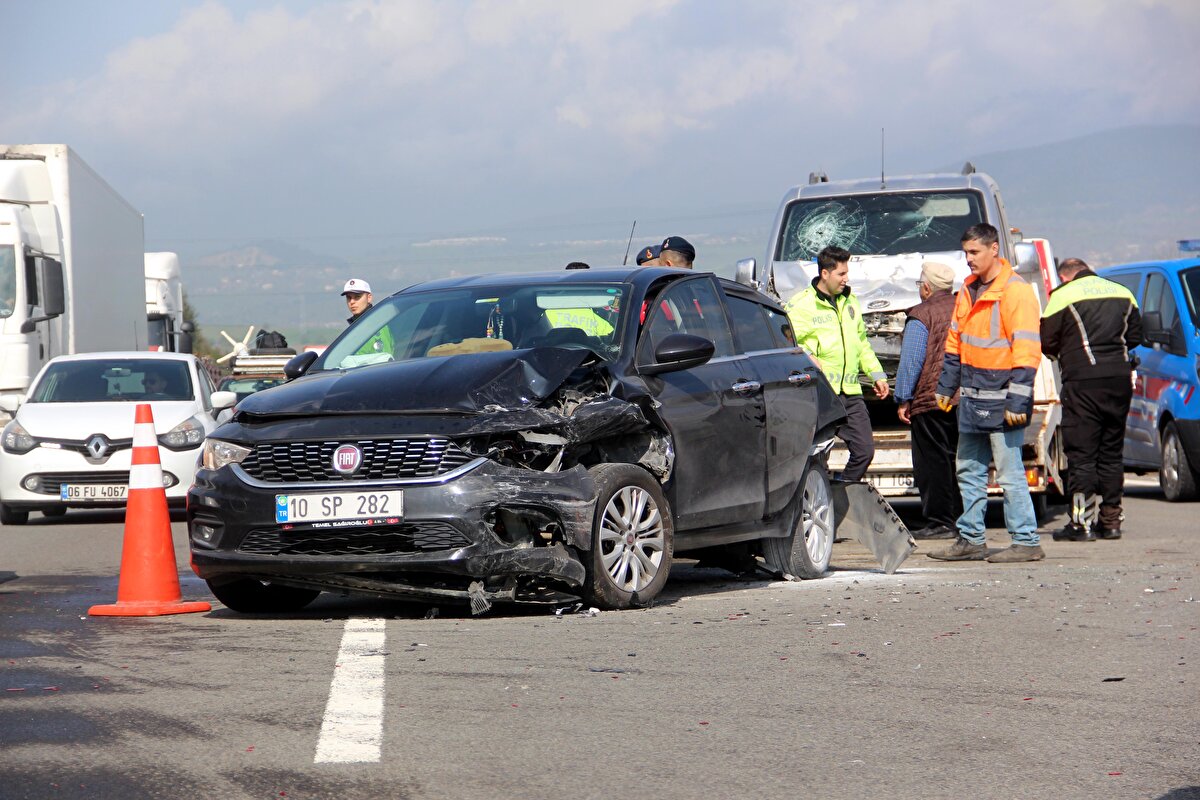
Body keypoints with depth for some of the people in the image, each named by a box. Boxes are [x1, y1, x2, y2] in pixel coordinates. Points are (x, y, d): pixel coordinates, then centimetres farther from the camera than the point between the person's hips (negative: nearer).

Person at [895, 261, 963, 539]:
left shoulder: (921, 315, -9)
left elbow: (911, 361, -10)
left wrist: (903, 399, -5)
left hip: (930, 401, -6)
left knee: (933, 462, -2)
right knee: (959, 461, 11)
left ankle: (940, 522, -5)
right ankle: (962, 519, 13)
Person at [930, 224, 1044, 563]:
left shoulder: (1016, 292, -13)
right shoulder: (969, 291, 13)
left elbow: (1027, 351, -16)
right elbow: (955, 343, 22)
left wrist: (1017, 401, -20)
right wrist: (946, 386, 18)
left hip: (1000, 401, -9)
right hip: (972, 400, 9)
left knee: (1010, 473, -6)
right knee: (969, 471, 13)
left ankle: (1026, 541, -1)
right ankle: (971, 539, 21)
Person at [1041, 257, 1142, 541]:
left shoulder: (1063, 296, -3)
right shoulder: (1122, 293, 12)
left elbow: (1047, 342, -3)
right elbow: (1134, 336, 17)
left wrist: (1064, 354, 18)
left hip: (1083, 380, -5)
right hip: (1119, 379, 5)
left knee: (1081, 454, -2)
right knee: (1111, 452, 13)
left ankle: (1080, 523, -6)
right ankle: (1111, 520, 15)